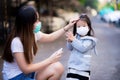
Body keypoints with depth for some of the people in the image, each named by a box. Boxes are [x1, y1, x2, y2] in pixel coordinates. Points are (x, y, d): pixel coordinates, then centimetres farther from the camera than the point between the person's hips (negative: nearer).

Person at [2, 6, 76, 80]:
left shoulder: (33, 33, -4)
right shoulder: (16, 41, -27)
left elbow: (50, 37, 17)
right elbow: (25, 69, -24)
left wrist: (68, 26, 13)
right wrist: (50, 60, -21)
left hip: (28, 72, 8)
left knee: (58, 67, -9)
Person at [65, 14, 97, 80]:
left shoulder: (89, 40, -8)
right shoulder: (76, 37, 6)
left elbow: (83, 48, -22)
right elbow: (70, 48, 7)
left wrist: (73, 39, -22)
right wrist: (69, 41, -13)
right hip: (72, 66, 5)